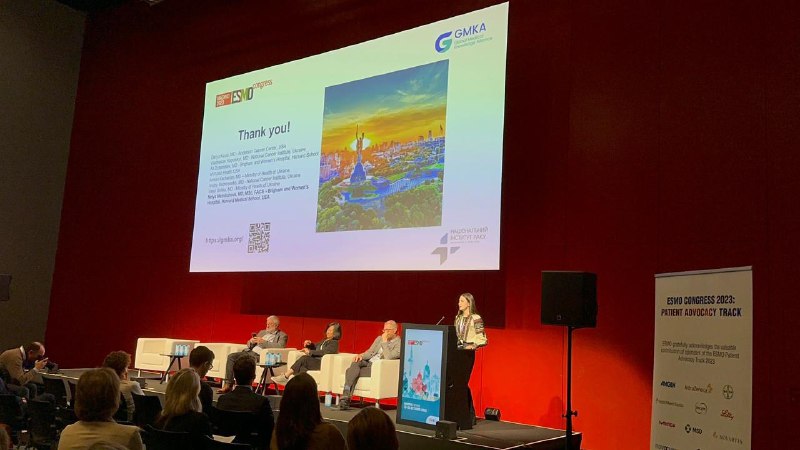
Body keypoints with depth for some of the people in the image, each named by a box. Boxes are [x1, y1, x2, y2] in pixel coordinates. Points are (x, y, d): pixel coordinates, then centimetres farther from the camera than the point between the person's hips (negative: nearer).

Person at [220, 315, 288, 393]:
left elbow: (280, 346, -15)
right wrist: (251, 342, 1)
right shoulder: (262, 332, 26)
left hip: (260, 355, -7)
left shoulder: (282, 335, 6)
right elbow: (249, 345, 26)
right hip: (249, 351, 7)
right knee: (231, 356, -15)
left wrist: (263, 342, -15)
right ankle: (228, 384, -15)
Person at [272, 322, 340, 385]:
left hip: (322, 364, -7)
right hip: (314, 362, 7)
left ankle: (285, 376, -26)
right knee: (302, 367, -26)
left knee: (304, 358, -28)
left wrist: (309, 352, -13)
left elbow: (325, 352, -17)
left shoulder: (334, 343, -1)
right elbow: (315, 347, 36)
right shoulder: (324, 341, 24)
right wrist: (309, 344, 12)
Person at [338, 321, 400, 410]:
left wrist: (385, 342, -15)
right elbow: (370, 352, 13)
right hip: (367, 362, 6)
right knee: (356, 362, -29)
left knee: (351, 371, -26)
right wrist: (361, 355, -8)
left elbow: (388, 357, -18)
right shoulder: (379, 338, 19)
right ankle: (346, 396, -35)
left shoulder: (399, 344, -4)